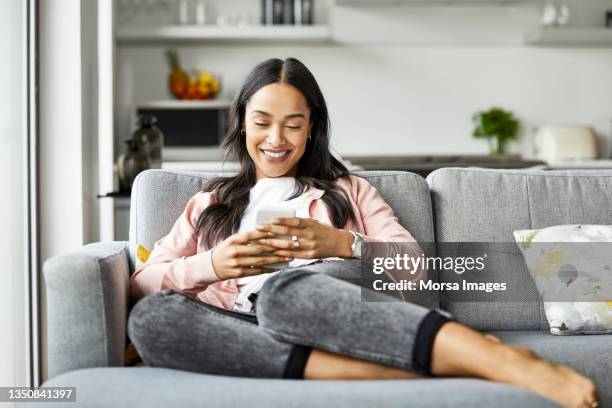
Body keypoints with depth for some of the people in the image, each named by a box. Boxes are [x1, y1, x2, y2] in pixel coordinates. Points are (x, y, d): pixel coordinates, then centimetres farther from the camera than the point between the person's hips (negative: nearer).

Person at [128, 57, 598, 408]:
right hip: (249, 326, 2)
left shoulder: (349, 191, 27)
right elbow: (141, 284, 15)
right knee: (149, 316, -33)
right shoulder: (208, 204, 29)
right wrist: (211, 265, -6)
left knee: (284, 291, -39)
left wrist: (341, 244, -7)